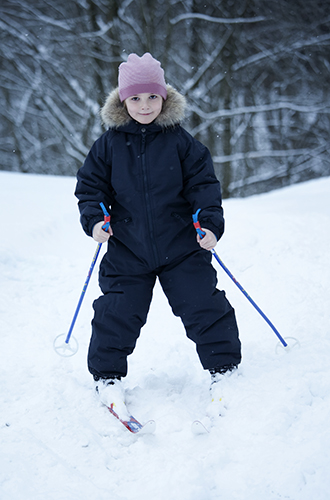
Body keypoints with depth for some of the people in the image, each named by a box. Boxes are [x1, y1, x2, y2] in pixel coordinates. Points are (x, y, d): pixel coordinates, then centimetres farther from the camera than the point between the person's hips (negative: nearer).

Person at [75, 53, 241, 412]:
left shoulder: (180, 141, -3)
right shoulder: (109, 145, -1)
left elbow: (203, 184, -1)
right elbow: (91, 186, 5)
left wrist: (210, 222, -14)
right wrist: (94, 219, -12)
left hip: (181, 246, 0)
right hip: (127, 249, 1)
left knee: (204, 307, 1)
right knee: (117, 313, 1)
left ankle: (224, 367, 19)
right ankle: (107, 375, 20)